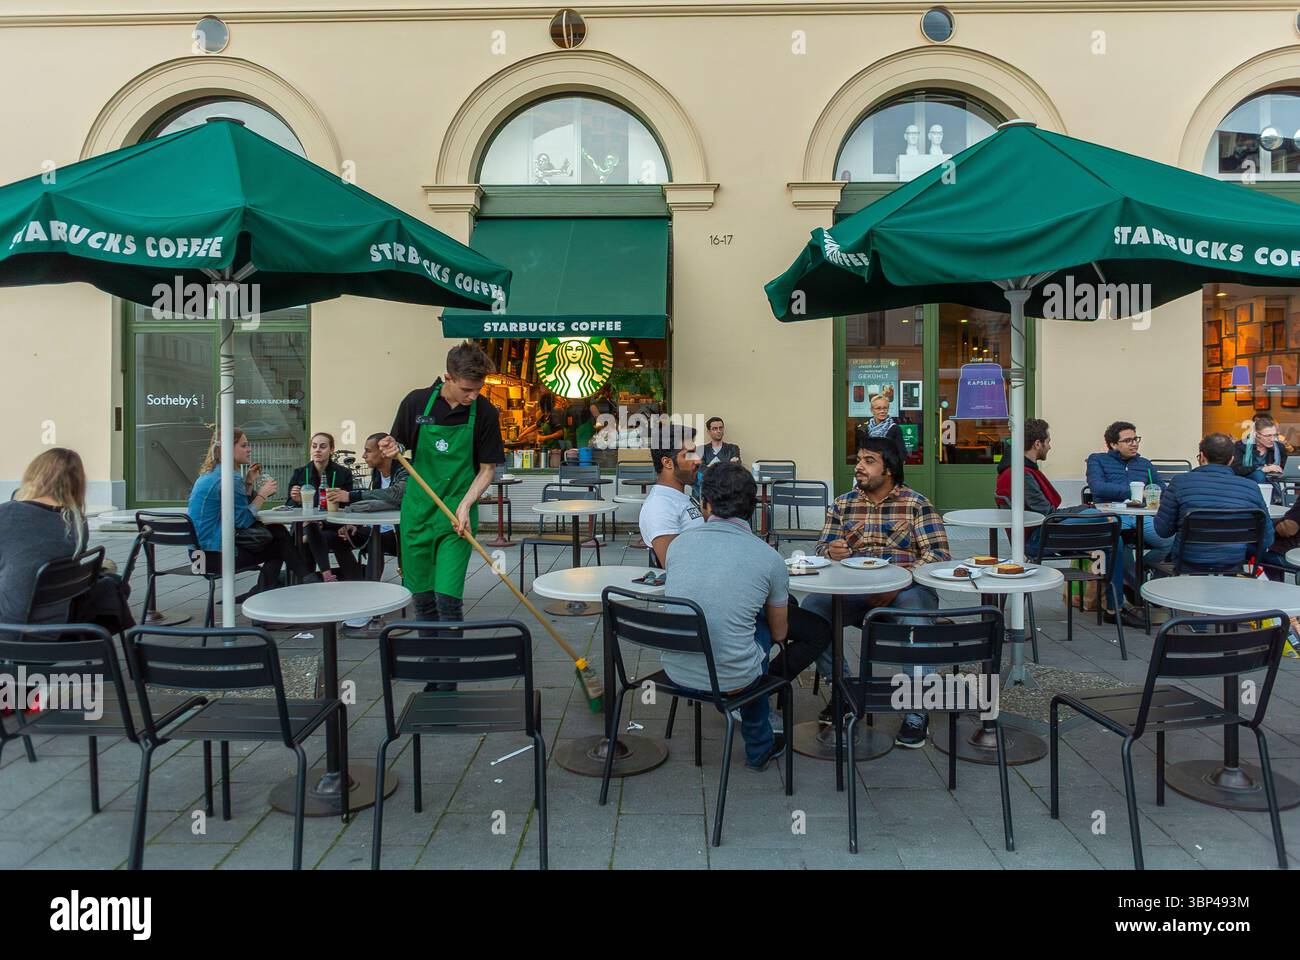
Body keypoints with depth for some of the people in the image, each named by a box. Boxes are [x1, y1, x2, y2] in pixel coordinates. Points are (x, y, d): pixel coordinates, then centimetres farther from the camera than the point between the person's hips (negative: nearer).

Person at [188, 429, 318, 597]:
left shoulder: (210, 474, 12)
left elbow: (240, 509, 15)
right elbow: (243, 520, -18)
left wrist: (249, 483, 6)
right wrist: (262, 494, -10)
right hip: (216, 553, -10)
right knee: (279, 538, -2)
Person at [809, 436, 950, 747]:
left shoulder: (917, 505, 2)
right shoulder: (842, 504, 14)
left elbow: (938, 555, -7)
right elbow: (822, 549, 11)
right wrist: (832, 552, -17)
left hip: (907, 589, -3)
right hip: (855, 592, 3)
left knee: (914, 613, -37)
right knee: (811, 608, -24)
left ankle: (916, 712, -19)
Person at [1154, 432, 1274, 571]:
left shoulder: (1180, 482, -7)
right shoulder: (1251, 487, -1)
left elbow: (1163, 530, -2)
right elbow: (1267, 539, 4)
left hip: (1188, 567, -2)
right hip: (1233, 567, 2)